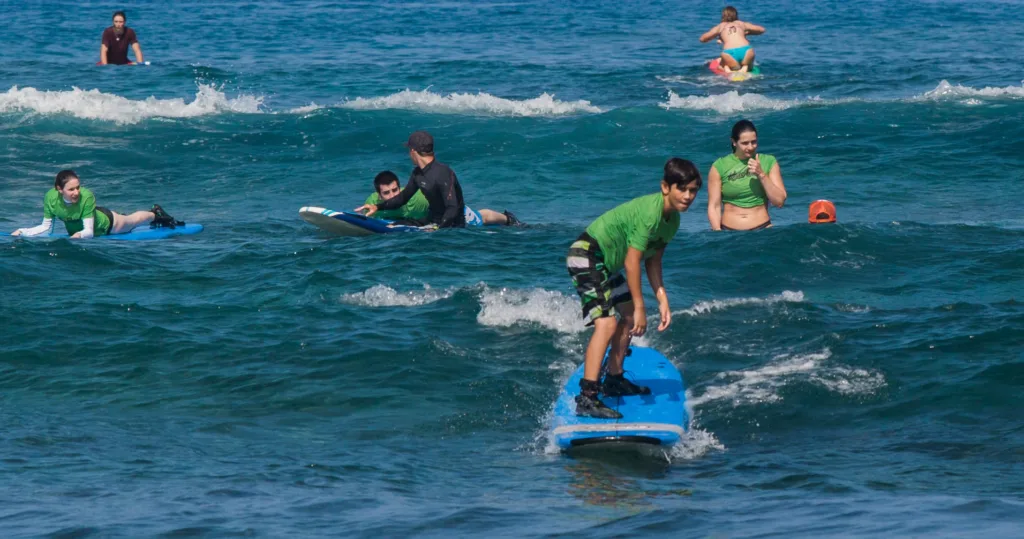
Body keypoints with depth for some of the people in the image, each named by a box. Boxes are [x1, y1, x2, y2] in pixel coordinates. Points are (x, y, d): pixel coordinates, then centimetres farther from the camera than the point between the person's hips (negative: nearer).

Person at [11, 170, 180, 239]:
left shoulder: (86, 197, -43)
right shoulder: (51, 197, -34)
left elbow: (89, 231, -40)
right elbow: (46, 227, -21)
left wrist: (80, 235, -60)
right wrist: (21, 232, -32)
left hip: (104, 222, -4)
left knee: (132, 221, 27)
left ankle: (156, 214, 61)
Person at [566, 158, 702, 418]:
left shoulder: (672, 219, 4)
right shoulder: (650, 213, -27)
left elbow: (653, 260, 9)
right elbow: (632, 261, -26)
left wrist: (663, 301, 0)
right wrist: (639, 307, -21)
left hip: (606, 262, 11)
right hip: (586, 257, -11)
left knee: (629, 317, 21)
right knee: (606, 324, -22)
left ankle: (614, 380, 36)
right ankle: (587, 398, -29)